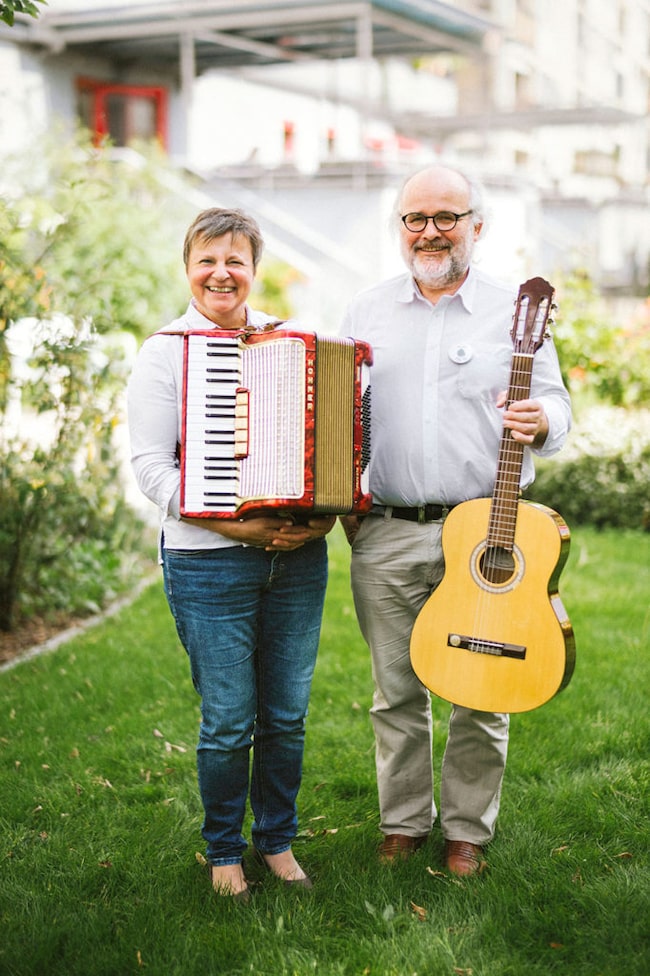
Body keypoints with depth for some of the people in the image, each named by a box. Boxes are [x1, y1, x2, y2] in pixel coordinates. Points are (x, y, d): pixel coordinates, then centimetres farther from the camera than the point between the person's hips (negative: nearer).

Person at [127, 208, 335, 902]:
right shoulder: (166, 351, -1)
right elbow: (149, 463, -8)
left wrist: (325, 511, -5)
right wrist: (232, 524, -17)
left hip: (298, 556, 4)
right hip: (208, 563, -4)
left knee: (286, 714, 10)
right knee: (229, 719, 2)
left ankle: (278, 840, 29)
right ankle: (224, 850, 23)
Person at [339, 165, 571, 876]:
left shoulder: (516, 312, 6)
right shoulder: (366, 312, 12)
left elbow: (556, 404, 5)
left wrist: (539, 422, -19)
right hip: (385, 533, 2)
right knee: (397, 691, 9)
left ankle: (467, 829, 21)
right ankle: (403, 820, 26)